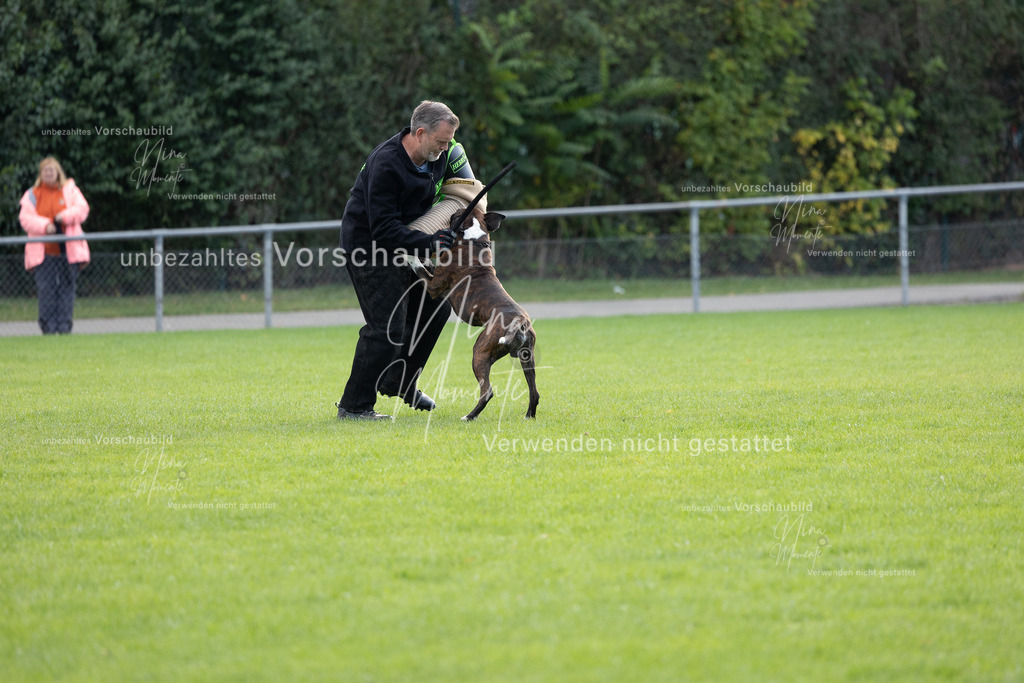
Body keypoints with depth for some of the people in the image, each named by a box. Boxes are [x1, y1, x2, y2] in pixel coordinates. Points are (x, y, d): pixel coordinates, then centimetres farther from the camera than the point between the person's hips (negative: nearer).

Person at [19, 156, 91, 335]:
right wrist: (44, 225, -17)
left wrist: (66, 216, -17)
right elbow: (26, 218, 0)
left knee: (67, 287, -1)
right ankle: (48, 327, 0)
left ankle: (64, 326, 5)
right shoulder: (32, 195, 9)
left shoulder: (70, 190, 10)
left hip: (68, 250, 0)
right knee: (46, 289, -6)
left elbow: (82, 209, 1)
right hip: (43, 251, 0)